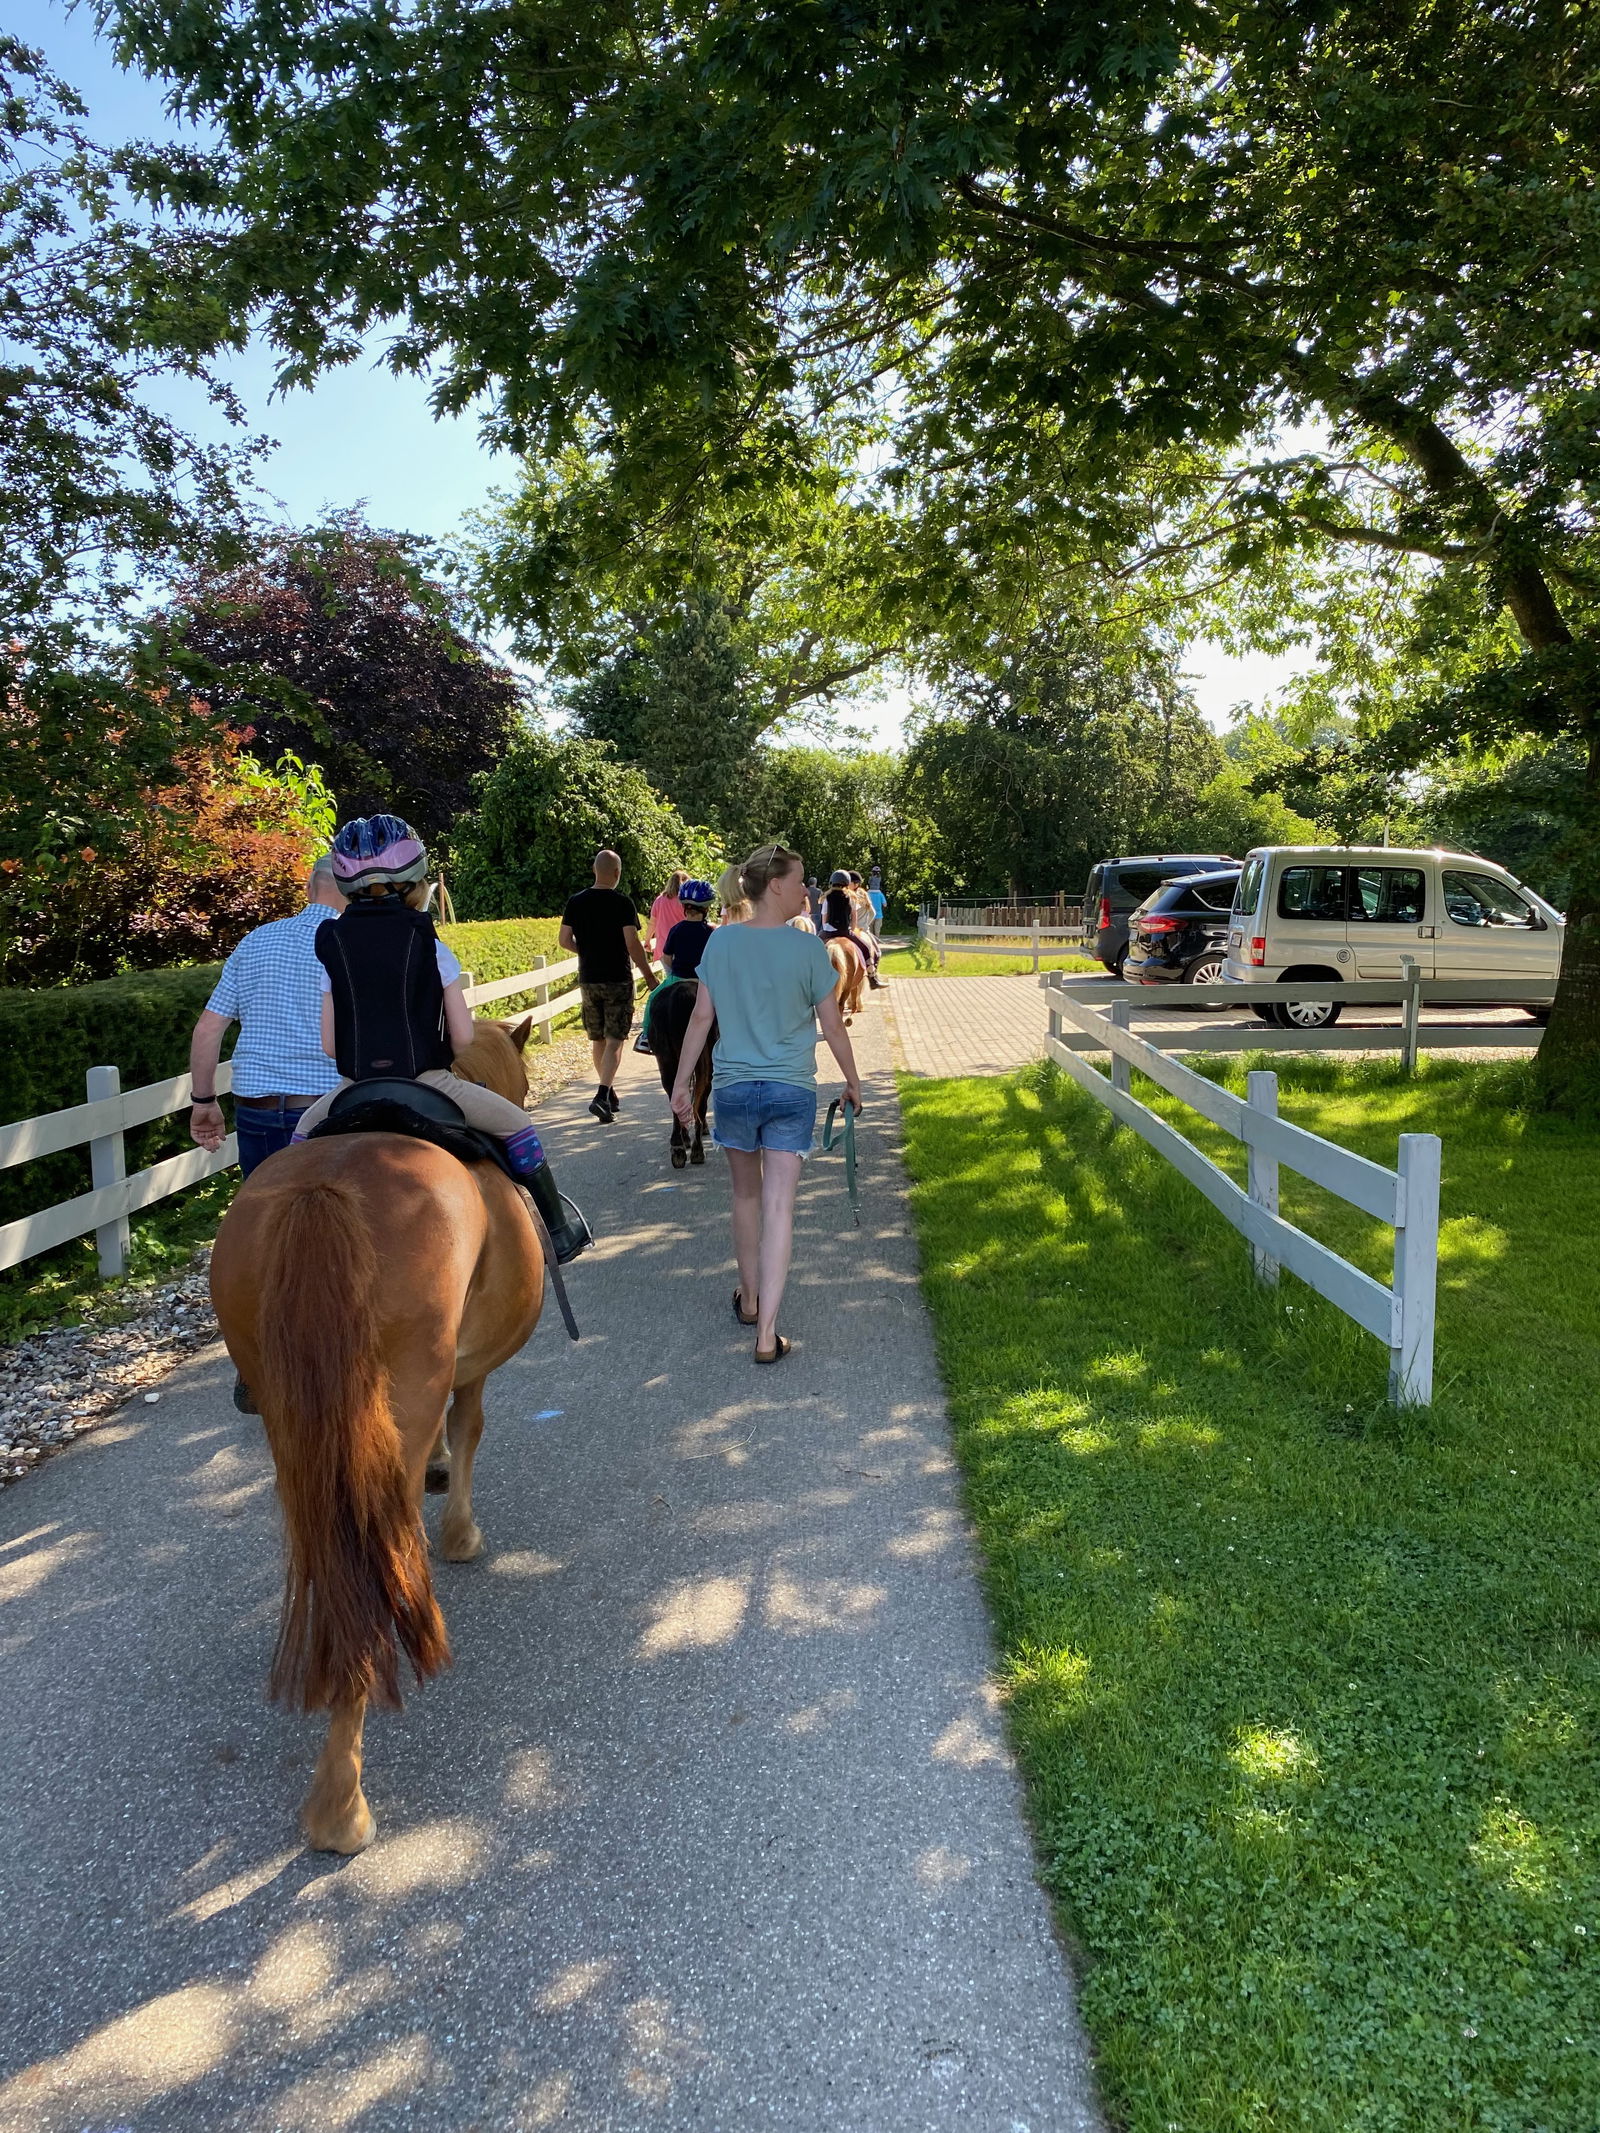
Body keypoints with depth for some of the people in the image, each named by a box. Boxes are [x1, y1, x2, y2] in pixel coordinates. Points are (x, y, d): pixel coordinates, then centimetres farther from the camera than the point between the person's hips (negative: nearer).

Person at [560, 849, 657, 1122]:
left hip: (588, 979, 4)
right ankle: (602, 1095, -18)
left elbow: (565, 940, 4)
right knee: (615, 1040, -3)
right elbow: (633, 943, -15)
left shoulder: (576, 902, 3)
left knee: (597, 1039, 15)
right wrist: (649, 976, -6)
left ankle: (609, 1093, 27)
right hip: (618, 979, -4)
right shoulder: (622, 902, -10)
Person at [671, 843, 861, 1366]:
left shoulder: (721, 941, -2)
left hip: (733, 1087, 3)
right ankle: (767, 1334, -3)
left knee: (746, 1195, 21)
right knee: (779, 1205, -1)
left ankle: (749, 1299, 37)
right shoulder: (807, 947, -9)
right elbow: (832, 1025, -2)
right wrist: (853, 1082, 12)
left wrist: (682, 1082, 10)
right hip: (791, 1089, -3)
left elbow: (701, 1018, 1)